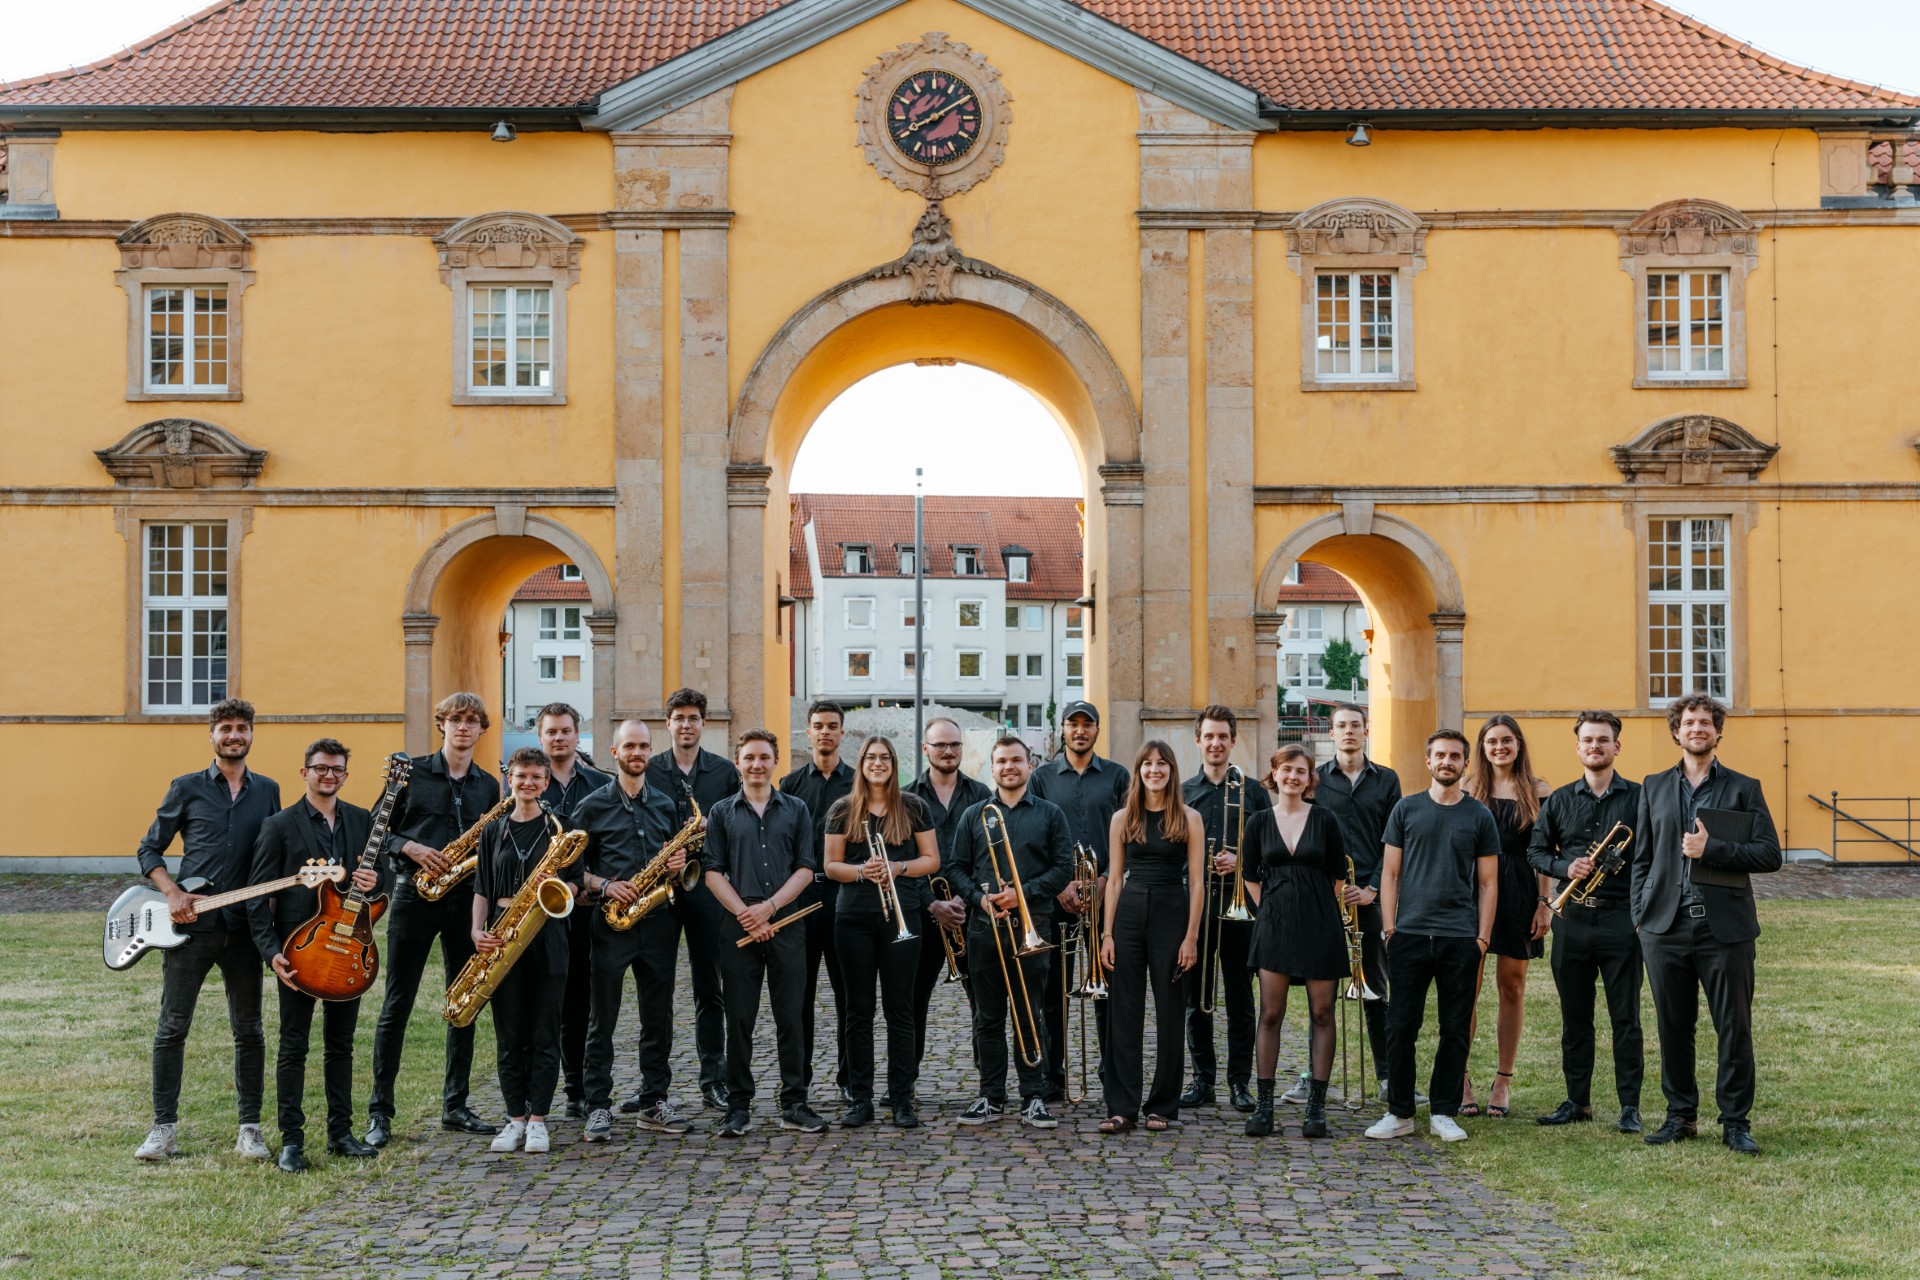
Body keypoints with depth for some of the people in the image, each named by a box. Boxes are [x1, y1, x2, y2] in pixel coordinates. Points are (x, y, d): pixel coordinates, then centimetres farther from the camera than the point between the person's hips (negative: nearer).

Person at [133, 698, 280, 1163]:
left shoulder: (267, 791, 11)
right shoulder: (186, 788, 5)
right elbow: (149, 850, 7)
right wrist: (173, 893, -8)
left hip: (244, 926, 2)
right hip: (190, 924, -2)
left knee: (248, 1031, 5)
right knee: (172, 1027, 1)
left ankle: (249, 1128, 13)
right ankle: (164, 1127, 11)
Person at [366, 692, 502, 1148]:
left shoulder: (488, 785, 12)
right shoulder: (412, 772, 1)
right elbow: (379, 829, 1)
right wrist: (411, 847, -16)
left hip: (466, 898, 4)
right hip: (414, 895, -4)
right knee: (397, 1004, -2)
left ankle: (455, 1106, 16)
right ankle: (380, 1111, 4)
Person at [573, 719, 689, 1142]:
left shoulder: (664, 804, 13)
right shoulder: (593, 806, 2)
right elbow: (574, 867, 2)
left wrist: (677, 866, -1)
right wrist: (605, 886, -14)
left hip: (657, 922, 4)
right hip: (611, 922, -3)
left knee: (658, 1017, 7)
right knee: (602, 1019, -1)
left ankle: (654, 1101, 16)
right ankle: (598, 1107, 6)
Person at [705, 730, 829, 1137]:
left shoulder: (796, 809, 9)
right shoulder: (722, 813, 9)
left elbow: (806, 868, 3)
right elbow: (713, 872, 3)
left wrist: (769, 907, -10)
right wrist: (745, 914, -9)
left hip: (786, 924, 0)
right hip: (738, 926, 0)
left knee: (791, 1016, 3)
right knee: (739, 1019, 3)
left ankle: (795, 1104, 10)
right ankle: (739, 1107, 9)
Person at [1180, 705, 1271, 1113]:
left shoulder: (1252, 791, 7)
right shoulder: (1182, 792, 11)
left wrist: (1239, 860, -12)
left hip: (1239, 903, -1)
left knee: (1240, 997, 1)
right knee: (1196, 996, 5)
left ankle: (1240, 1082, 8)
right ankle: (1202, 1078, 13)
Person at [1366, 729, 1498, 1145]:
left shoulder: (1479, 816, 7)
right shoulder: (1406, 810, 7)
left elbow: (1487, 882, 7)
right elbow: (1390, 872, 7)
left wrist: (1482, 936, -1)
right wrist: (1388, 926, -1)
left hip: (1460, 939, 0)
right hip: (1409, 935, 0)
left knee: (1455, 1029, 5)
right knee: (1401, 1026, 1)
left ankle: (1444, 1113, 15)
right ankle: (1399, 1113, 10)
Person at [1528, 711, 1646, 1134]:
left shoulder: (1638, 797, 2)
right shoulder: (1559, 801, 10)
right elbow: (1535, 851, 12)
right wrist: (1566, 867, -6)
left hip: (1621, 919, -3)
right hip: (1572, 920, 3)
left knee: (1626, 1017, 1)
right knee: (1574, 1016, 8)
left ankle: (1630, 1104, 9)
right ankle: (1577, 1100, 18)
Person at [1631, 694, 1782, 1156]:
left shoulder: (1744, 788, 5)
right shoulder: (1654, 787, 12)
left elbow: (1770, 854, -3)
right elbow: (1642, 858, 13)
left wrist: (1712, 849, -14)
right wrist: (1640, 916, 4)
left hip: (1725, 928, -2)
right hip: (1666, 927, 2)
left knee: (1734, 1030, 1)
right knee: (1673, 1028, 8)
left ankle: (1735, 1122, 12)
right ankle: (1680, 1115, 20)